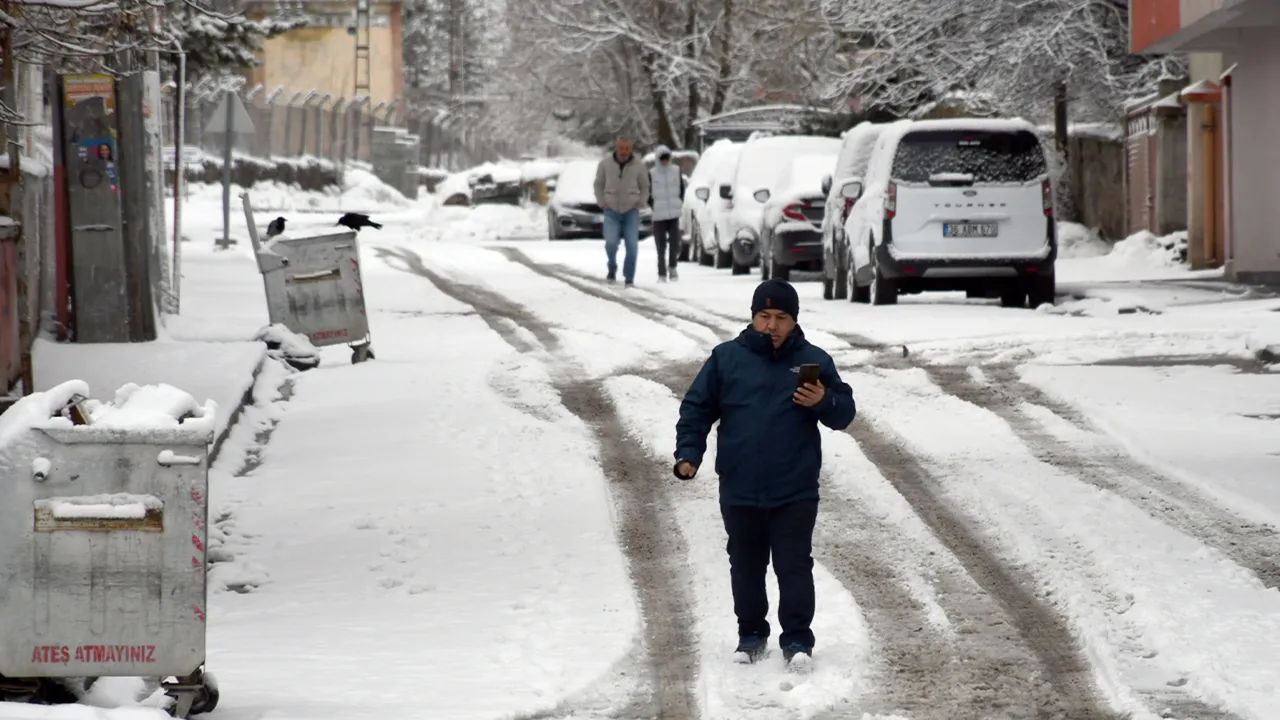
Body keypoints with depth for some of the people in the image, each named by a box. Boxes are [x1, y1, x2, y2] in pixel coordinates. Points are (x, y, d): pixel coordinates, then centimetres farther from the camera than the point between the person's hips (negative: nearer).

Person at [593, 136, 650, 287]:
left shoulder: (639, 166, -5)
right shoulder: (605, 164, -6)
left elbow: (645, 187, 9)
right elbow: (599, 185, 8)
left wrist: (640, 203, -3)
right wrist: (602, 204, -1)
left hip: (631, 212, 0)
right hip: (612, 212, 0)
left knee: (632, 246, -12)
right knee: (611, 243, -17)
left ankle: (629, 278, 2)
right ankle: (612, 267, 12)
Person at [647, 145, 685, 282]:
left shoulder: (676, 171, 6)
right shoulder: (652, 174, -3)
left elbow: (682, 189, 16)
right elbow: (647, 193, 3)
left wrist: (679, 204, 6)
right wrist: (654, 206, -3)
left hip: (674, 214, 2)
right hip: (658, 215, -2)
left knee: (675, 242, -5)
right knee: (661, 246, -2)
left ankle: (672, 267, 18)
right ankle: (661, 273, 5)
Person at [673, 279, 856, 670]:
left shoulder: (813, 360, 1)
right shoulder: (727, 358, 0)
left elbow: (845, 414, 5)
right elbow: (696, 409, 4)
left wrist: (824, 402, -17)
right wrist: (688, 454, -8)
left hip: (795, 491, -1)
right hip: (740, 491, 1)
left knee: (794, 566, -2)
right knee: (746, 566, 12)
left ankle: (797, 639, 3)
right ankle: (751, 635, 23)